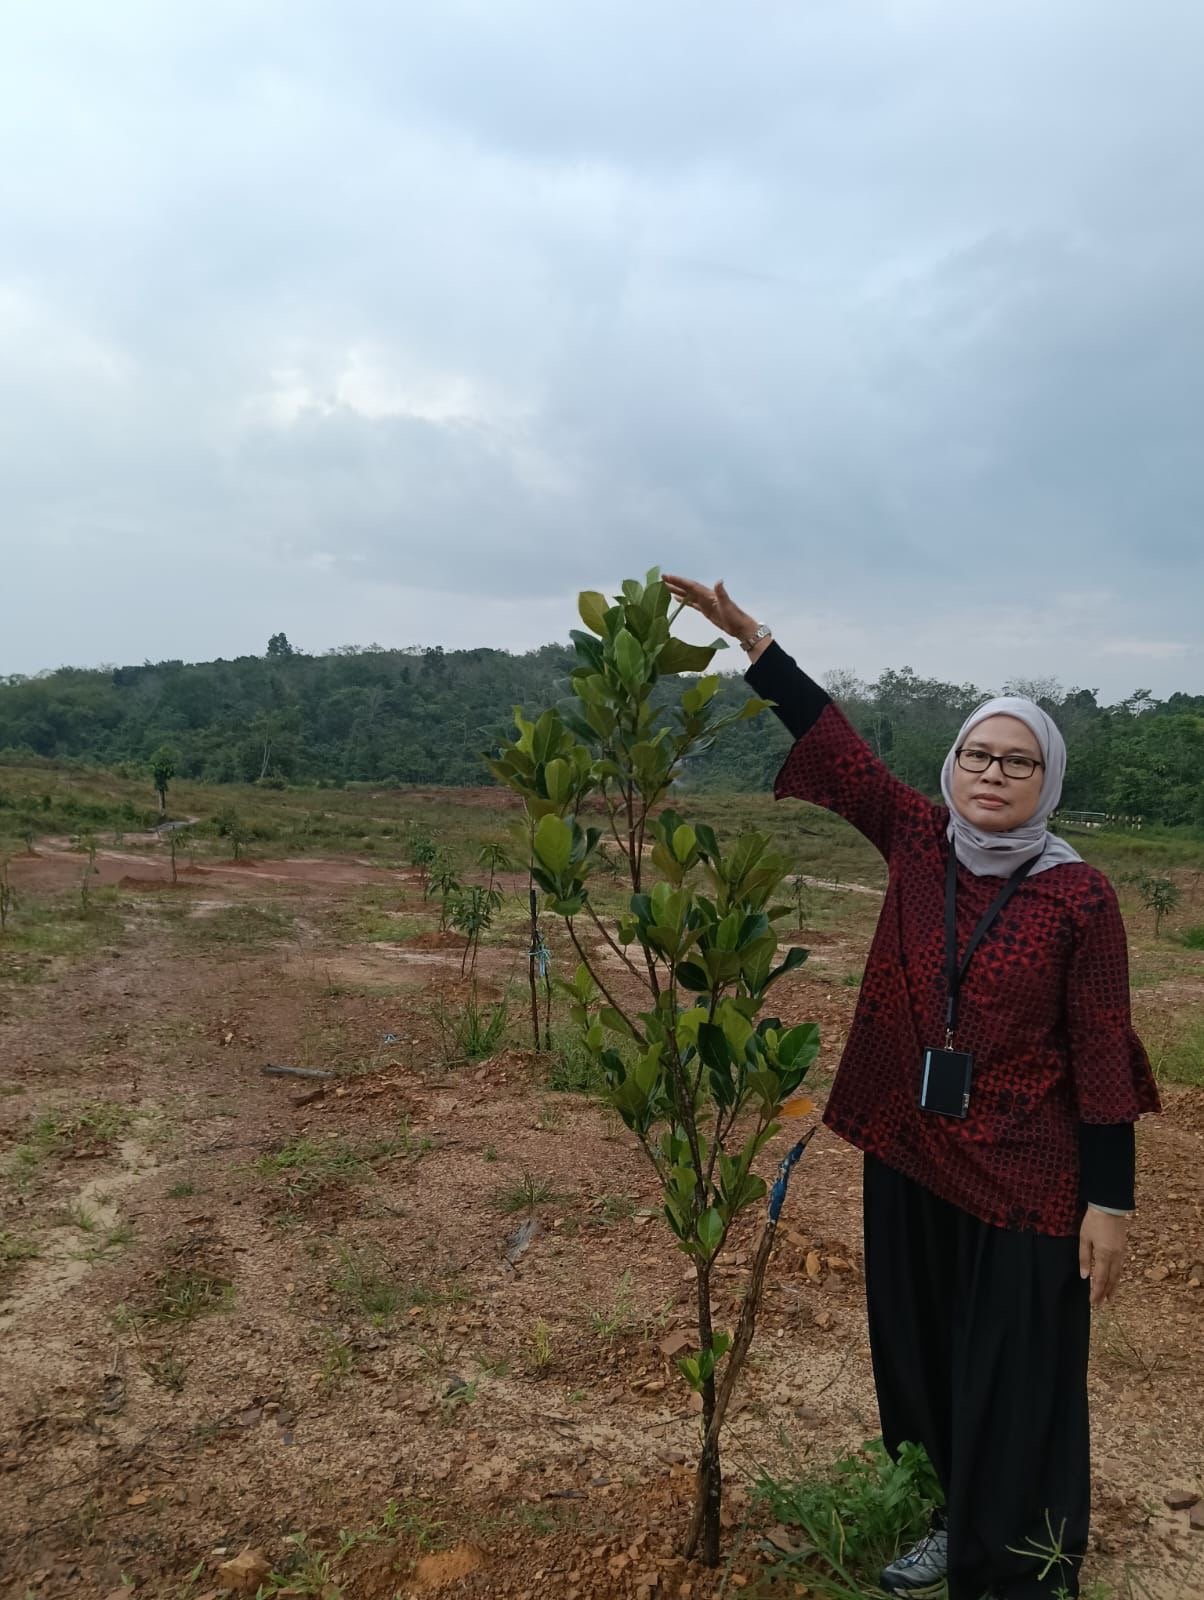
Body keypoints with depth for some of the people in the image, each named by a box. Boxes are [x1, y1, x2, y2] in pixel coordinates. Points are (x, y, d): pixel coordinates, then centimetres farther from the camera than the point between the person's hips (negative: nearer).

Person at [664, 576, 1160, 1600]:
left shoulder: (1079, 896, -13)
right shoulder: (919, 844, -3)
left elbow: (1101, 1057, -11)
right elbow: (834, 740, -7)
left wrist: (1110, 1204, -9)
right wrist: (749, 635, -11)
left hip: (1025, 1179, -4)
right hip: (910, 1156, 5)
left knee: (1015, 1385, 9)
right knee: (917, 1355, 20)